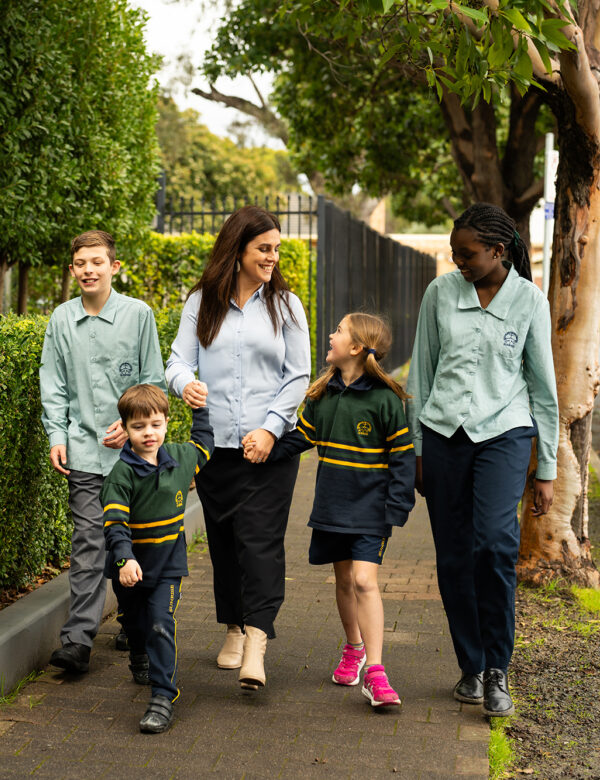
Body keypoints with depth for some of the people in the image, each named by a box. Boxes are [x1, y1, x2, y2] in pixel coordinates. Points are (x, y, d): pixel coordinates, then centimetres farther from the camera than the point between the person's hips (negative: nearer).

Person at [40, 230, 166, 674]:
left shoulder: (138, 314, 0)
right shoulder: (61, 320, 6)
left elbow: (153, 380, 3)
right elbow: (54, 386, 9)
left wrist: (131, 424, -8)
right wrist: (57, 436, 1)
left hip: (132, 446, 0)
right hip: (84, 448, 0)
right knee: (89, 541, -6)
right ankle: (79, 640, -8)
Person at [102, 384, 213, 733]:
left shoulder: (180, 458, -3)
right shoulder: (122, 474, -17)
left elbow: (203, 444, 22)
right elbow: (114, 521, -25)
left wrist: (201, 408, 21)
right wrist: (124, 558, -39)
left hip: (168, 564, 0)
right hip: (130, 566, 0)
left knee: (162, 624, -15)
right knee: (135, 621, 22)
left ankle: (164, 697, -15)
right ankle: (139, 659, 54)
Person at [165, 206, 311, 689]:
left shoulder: (286, 305, 7)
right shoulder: (202, 303, 8)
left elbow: (299, 376, 4)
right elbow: (179, 360, 4)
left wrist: (271, 428, -8)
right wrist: (186, 384, -21)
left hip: (270, 445, -2)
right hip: (215, 443, 2)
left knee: (260, 540, -10)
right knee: (223, 538, 8)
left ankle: (257, 642, -14)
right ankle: (234, 629, 24)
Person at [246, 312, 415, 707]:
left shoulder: (385, 400, -12)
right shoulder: (323, 394, 6)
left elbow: (402, 458, -9)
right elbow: (302, 436, 13)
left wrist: (396, 509, -12)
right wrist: (268, 449, -2)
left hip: (370, 509, -6)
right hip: (332, 506, 6)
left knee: (364, 579, -15)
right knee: (344, 580, 15)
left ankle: (375, 671, -14)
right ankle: (354, 649, 35)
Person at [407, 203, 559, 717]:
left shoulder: (529, 300, 1)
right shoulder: (441, 293, 4)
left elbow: (543, 385, 5)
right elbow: (421, 372, 12)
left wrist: (547, 468, 5)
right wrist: (416, 448, 10)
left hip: (504, 431, -2)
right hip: (444, 433, 2)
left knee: (496, 541, -21)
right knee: (455, 557, 2)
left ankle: (498, 671, -8)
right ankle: (471, 668, 18)